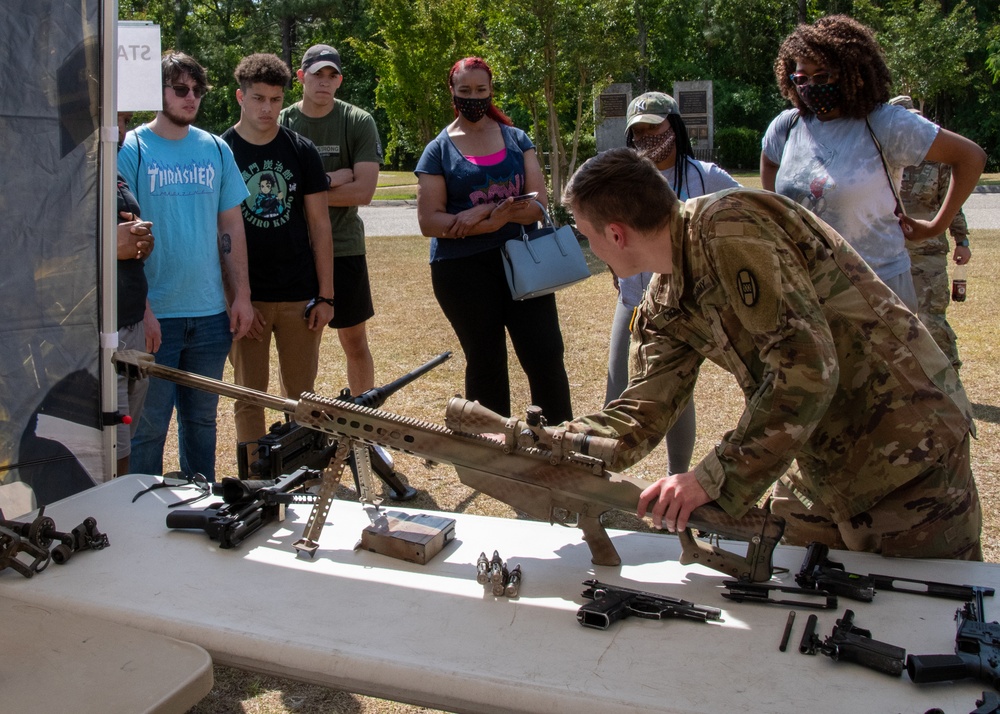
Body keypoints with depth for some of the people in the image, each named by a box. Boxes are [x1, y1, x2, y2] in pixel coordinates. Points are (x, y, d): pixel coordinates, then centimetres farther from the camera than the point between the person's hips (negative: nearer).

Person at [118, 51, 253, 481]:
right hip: (156, 316, -4)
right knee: (148, 425, 2)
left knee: (202, 419, 15)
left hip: (211, 314, 4)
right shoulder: (131, 150, -5)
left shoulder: (216, 149, 8)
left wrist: (240, 294, 5)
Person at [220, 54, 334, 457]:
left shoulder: (301, 151, 6)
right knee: (249, 399, 4)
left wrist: (325, 296, 1)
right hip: (247, 298, -1)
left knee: (302, 399, 7)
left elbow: (319, 225, 6)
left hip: (300, 296, 2)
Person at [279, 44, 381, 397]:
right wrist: (332, 179, -14)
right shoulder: (280, 124, 0)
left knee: (354, 339, 8)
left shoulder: (359, 123, -2)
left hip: (345, 248, 0)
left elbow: (363, 190, -12)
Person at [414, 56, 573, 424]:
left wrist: (484, 211, -19)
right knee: (485, 363, 8)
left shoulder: (517, 139, 8)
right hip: (463, 269, -1)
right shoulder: (438, 151, 2)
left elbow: (537, 203, -3)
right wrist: (493, 223, -18)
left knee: (546, 358, -2)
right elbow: (429, 221, -7)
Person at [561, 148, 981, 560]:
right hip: (824, 471, 8)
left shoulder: (728, 227, -25)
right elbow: (643, 411, 2)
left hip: (908, 456, -8)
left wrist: (714, 480, -27)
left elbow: (808, 371, -31)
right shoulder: (664, 303, 3)